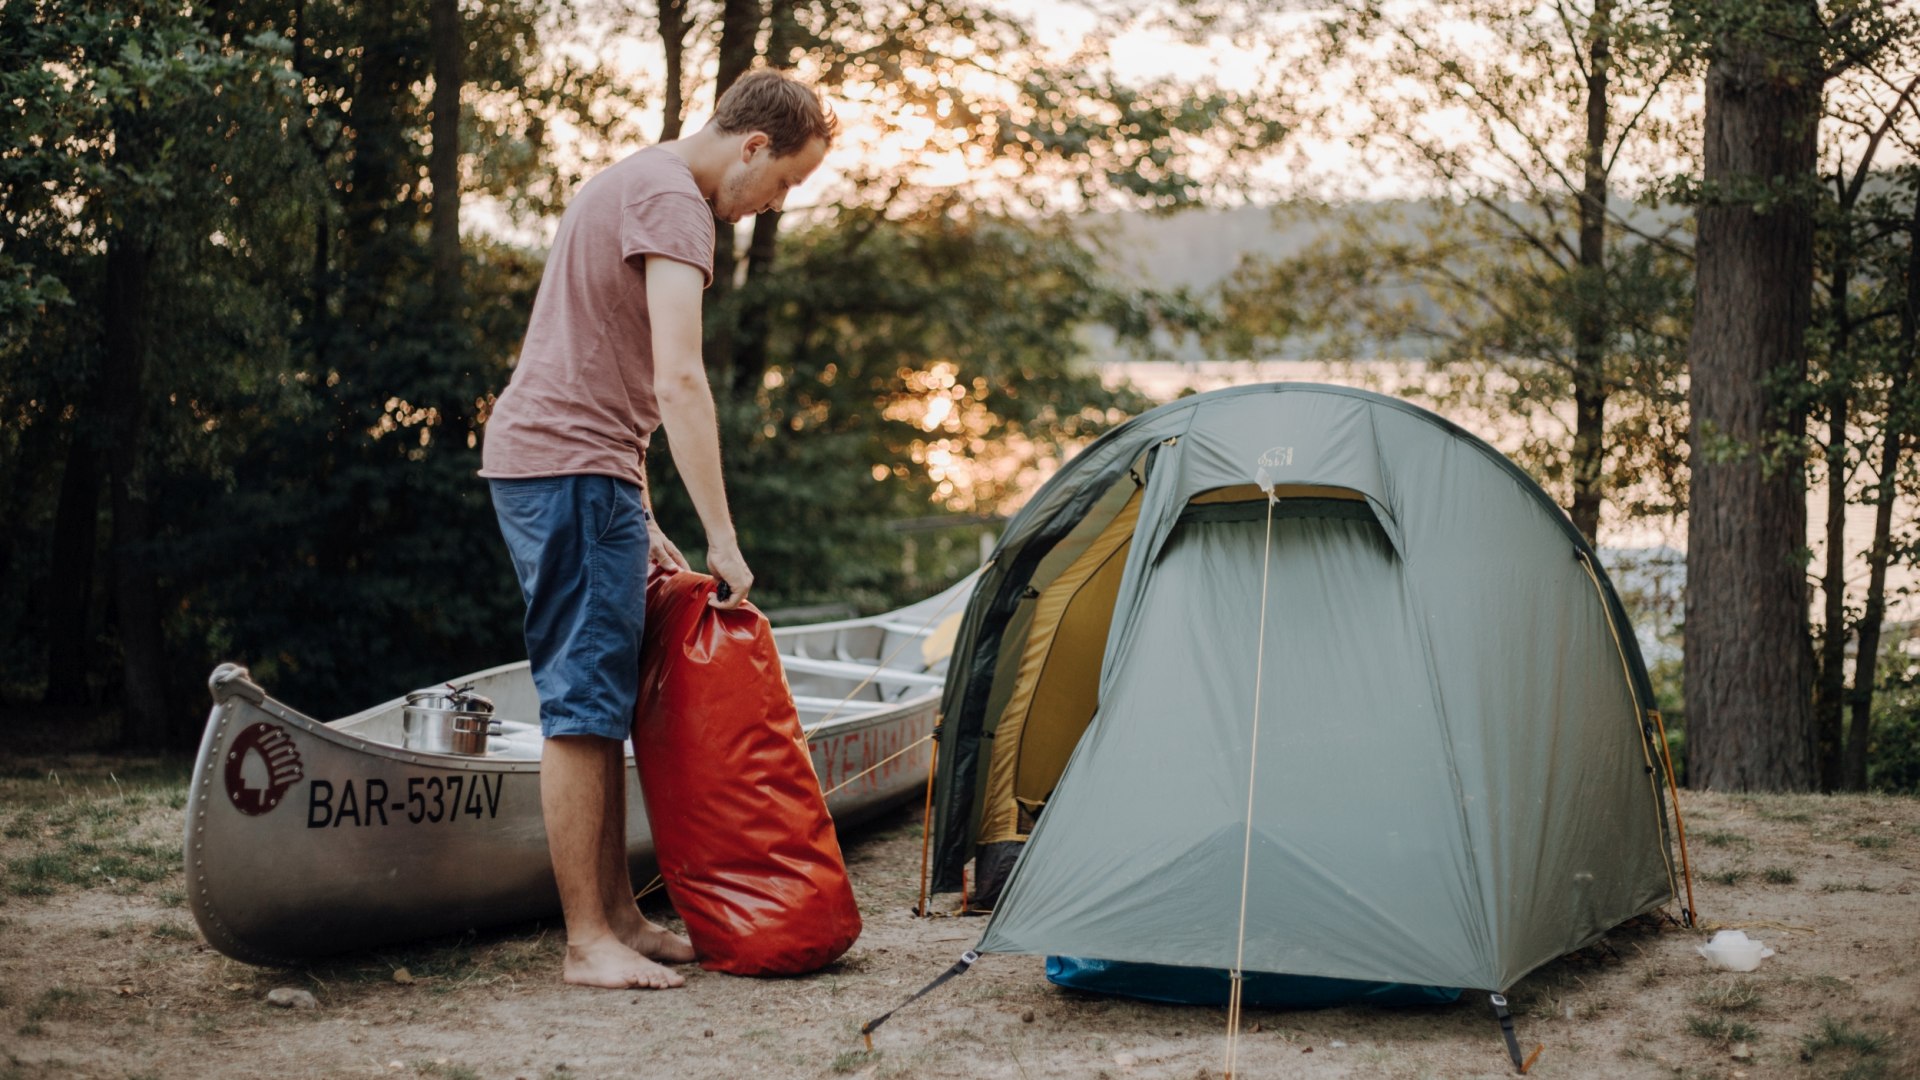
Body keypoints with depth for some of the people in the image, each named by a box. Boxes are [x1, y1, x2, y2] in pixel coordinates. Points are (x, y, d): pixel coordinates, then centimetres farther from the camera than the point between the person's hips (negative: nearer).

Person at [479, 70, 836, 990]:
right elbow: (678, 381, -23)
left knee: (606, 702, 13)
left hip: (537, 464, 11)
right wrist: (722, 540, -20)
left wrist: (638, 522, 20)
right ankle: (587, 942, -4)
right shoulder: (673, 199, -13)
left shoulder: (632, 183, 21)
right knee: (585, 703, -8)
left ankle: (618, 914, 19)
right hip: (573, 473, -11)